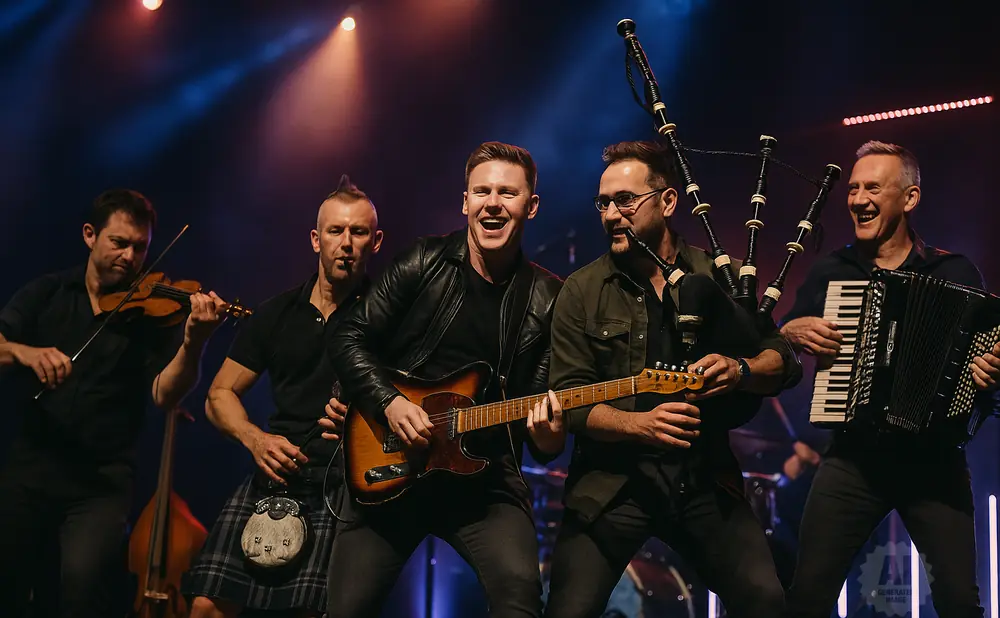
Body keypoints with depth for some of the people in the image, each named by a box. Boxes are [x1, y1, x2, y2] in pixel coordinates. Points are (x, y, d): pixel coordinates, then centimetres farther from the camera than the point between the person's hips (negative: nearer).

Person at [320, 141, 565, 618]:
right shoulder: (424, 263, 0)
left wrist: (547, 436, -20)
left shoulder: (547, 300, 2)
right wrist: (390, 402, -13)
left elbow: (542, 399, 3)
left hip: (484, 476, 0)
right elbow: (348, 339, 1)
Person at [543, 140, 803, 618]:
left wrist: (740, 371, -15)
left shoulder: (718, 275, 7)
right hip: (613, 483, -1)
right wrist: (639, 424, -20)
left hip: (704, 477, 1)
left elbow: (785, 362, 7)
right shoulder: (582, 291, 1)